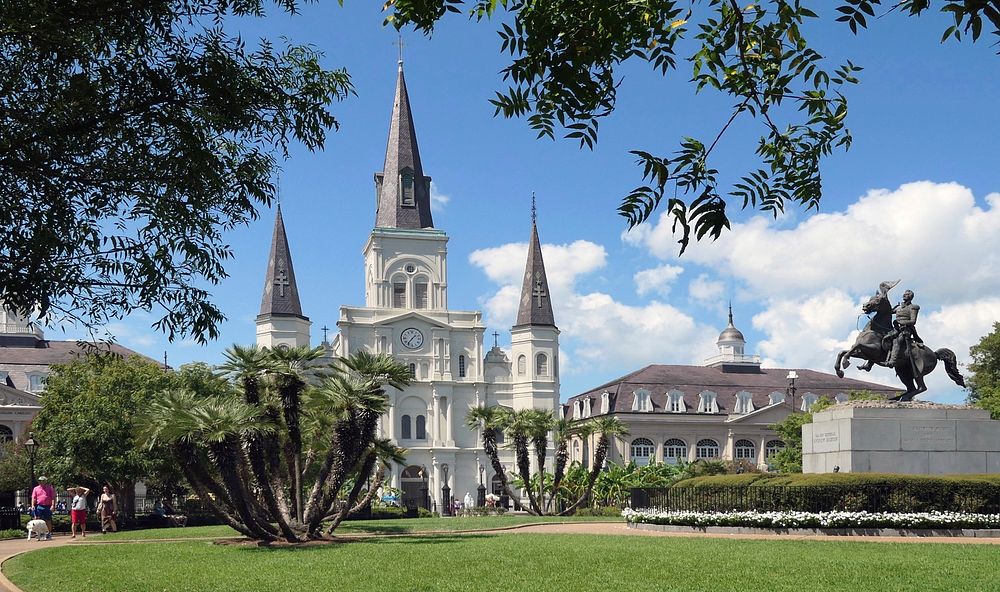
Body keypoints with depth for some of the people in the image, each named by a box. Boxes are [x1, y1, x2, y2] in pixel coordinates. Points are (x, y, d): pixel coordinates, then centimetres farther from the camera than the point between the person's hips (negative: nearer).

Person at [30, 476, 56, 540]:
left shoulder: (50, 488, 8)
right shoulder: (36, 489, 13)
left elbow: (53, 498, 3)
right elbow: (33, 498, 8)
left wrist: (52, 505, -8)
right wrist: (33, 505, -7)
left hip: (47, 507, -1)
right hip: (39, 506, 1)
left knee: (48, 521, 5)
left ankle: (49, 534, 12)